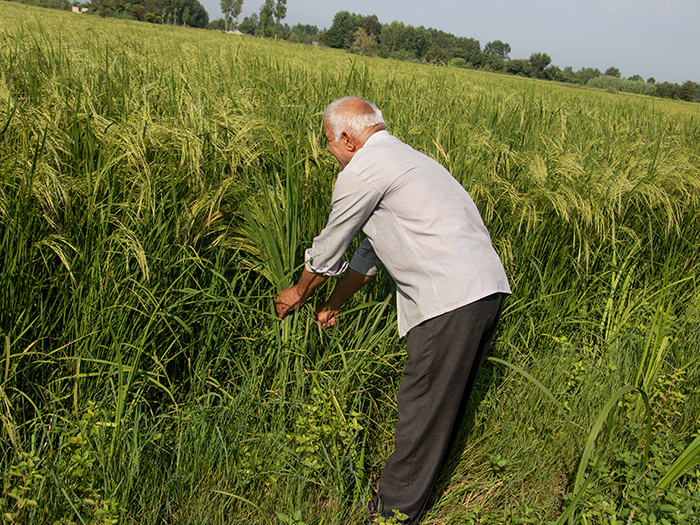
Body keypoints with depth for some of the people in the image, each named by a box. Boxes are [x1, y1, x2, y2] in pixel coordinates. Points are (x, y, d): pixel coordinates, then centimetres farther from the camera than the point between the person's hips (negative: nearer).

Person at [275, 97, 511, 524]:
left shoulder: (363, 171, -6)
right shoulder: (402, 157, 25)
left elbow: (328, 253, 4)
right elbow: (372, 252, 31)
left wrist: (298, 293, 24)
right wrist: (334, 306, 36)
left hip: (452, 300, -10)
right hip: (487, 288, 10)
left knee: (422, 408, 2)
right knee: (447, 401, 20)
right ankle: (423, 481, 37)